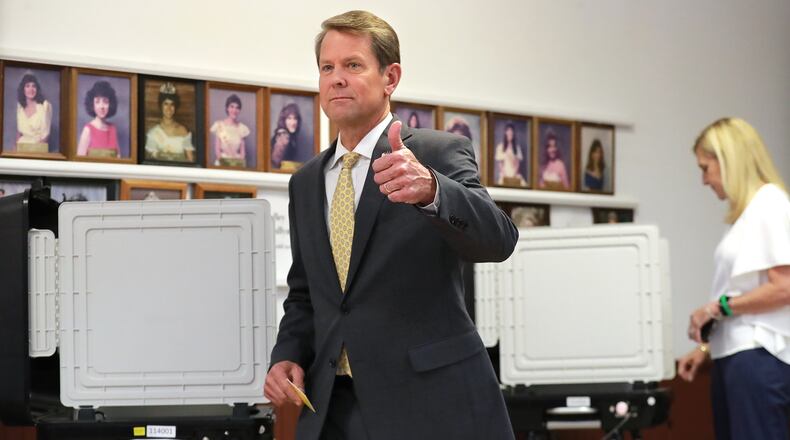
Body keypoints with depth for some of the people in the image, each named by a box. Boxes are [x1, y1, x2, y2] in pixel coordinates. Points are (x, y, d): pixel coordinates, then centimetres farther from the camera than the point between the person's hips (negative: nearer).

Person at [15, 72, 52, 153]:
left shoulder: (45, 105, -8)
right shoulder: (20, 106, 9)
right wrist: (17, 145, 1)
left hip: (38, 147, -4)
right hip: (22, 145, 4)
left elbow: (46, 134, -7)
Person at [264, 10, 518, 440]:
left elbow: (497, 239, -20)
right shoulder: (305, 183, 13)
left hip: (431, 405, -4)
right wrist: (287, 355, 1)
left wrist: (429, 188, -38)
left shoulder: (440, 153, -4)